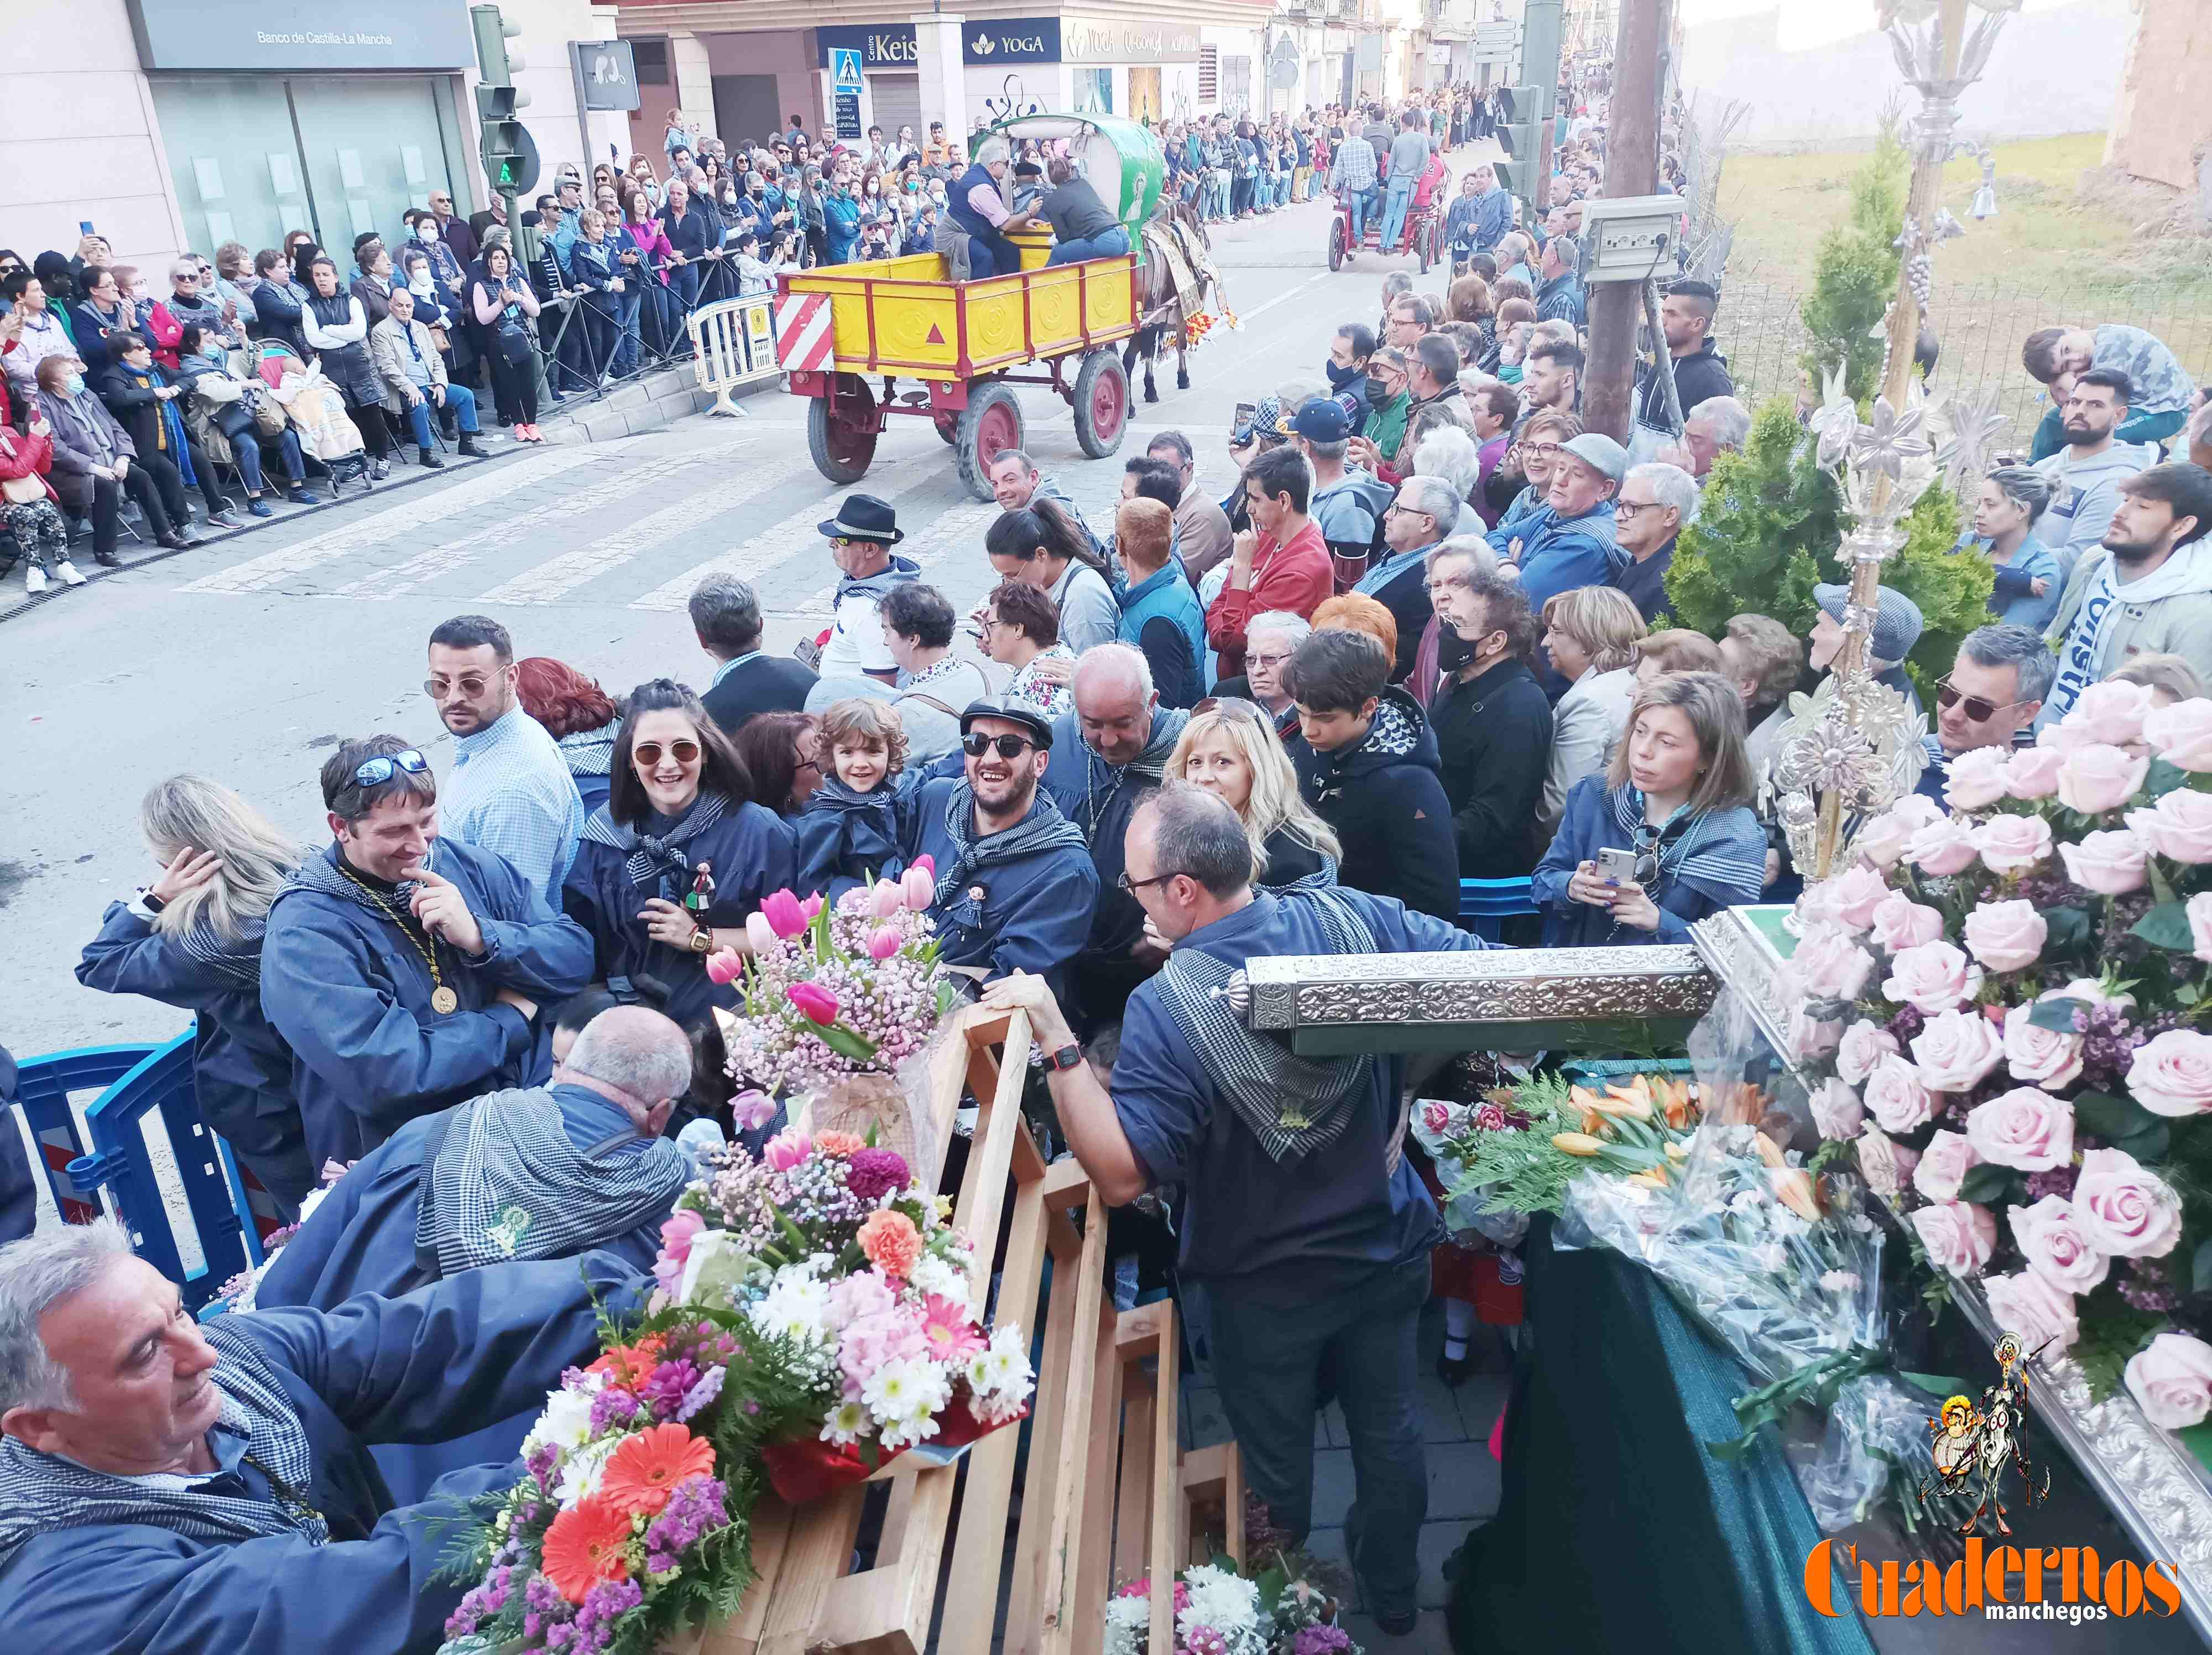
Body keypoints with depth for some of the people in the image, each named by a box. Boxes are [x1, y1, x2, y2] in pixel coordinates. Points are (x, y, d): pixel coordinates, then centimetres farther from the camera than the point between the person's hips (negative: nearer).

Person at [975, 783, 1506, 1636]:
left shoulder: (1165, 1008, -30)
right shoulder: (1355, 920, -19)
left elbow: (1122, 1174, -32)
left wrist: (1054, 1038, -35)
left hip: (1264, 1286, -3)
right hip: (1388, 1250, 4)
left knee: (1277, 1467, 24)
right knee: (1390, 1432, 27)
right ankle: (1392, 1596, 52)